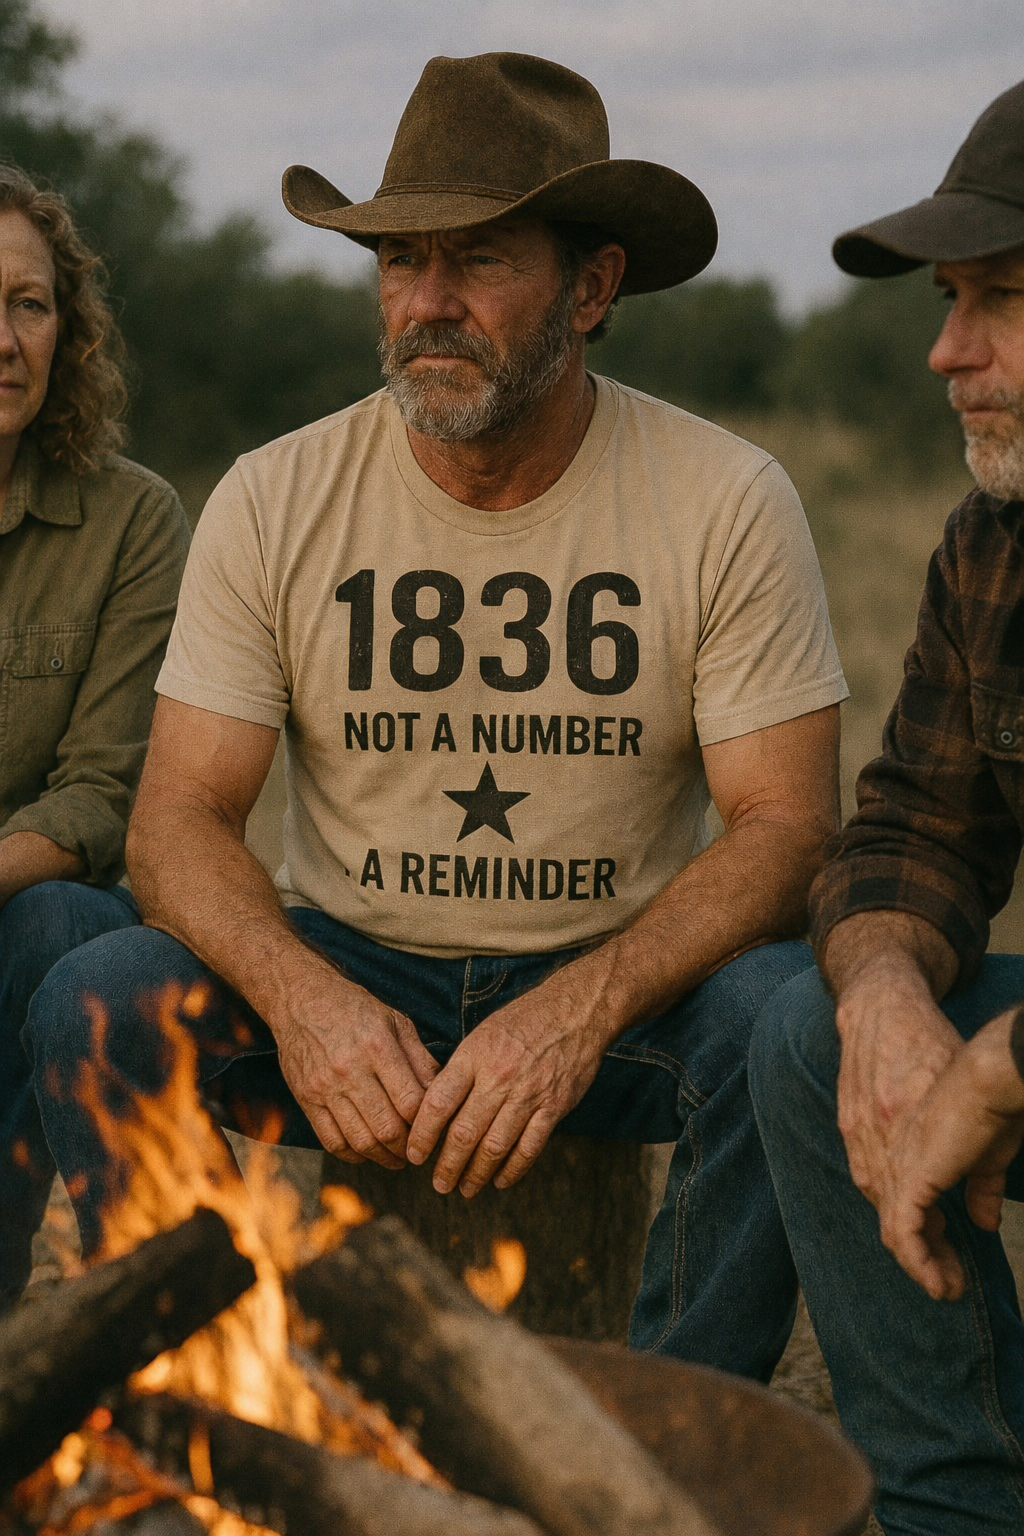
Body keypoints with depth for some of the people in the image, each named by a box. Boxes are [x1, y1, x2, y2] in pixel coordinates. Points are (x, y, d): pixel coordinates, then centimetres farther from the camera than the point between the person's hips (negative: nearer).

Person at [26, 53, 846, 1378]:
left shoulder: (726, 504, -10)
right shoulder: (272, 501, -5)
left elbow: (786, 828, -14)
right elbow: (178, 818, -8)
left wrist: (580, 1009, -32)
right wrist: (299, 994, -30)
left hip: (619, 983, -1)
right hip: (346, 980, 1)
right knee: (94, 1004, -25)